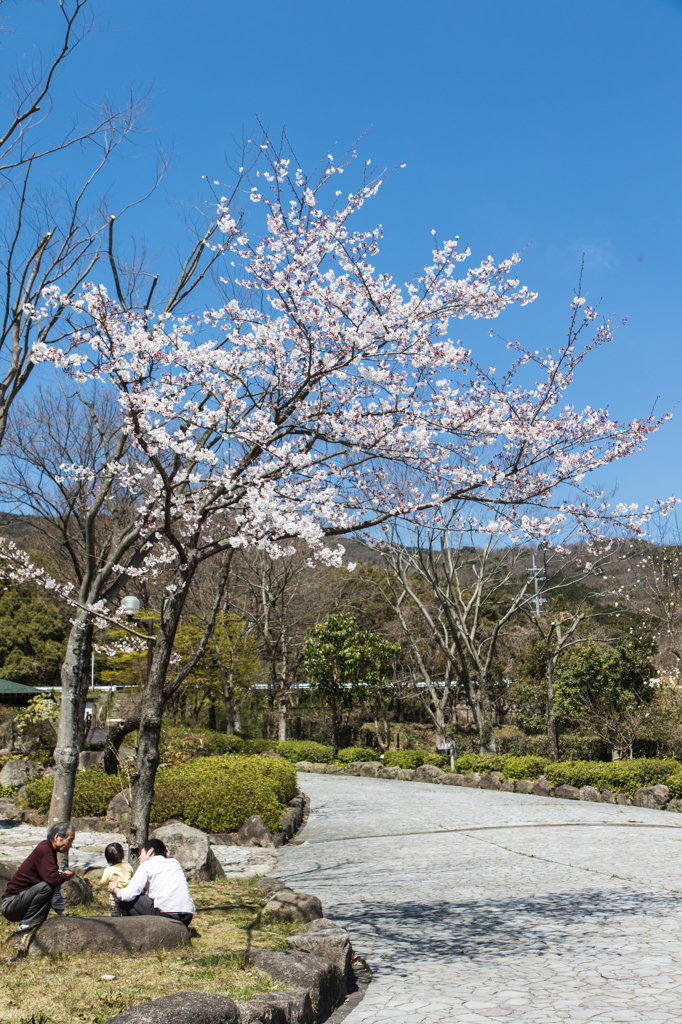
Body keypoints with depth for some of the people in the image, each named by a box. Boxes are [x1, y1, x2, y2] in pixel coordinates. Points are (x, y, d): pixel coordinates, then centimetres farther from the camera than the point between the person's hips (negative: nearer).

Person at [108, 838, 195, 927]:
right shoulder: (175, 862, 22)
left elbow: (128, 895, 0)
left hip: (166, 914, -6)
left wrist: (114, 889, 21)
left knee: (126, 901, 12)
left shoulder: (147, 864, 7)